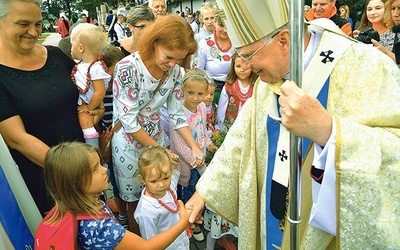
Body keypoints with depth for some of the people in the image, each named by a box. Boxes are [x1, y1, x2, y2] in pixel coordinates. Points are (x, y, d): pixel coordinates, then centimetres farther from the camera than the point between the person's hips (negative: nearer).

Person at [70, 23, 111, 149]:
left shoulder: (95, 68, -23)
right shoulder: (81, 64, 4)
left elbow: (100, 93, -24)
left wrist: (88, 110, -14)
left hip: (87, 106, -8)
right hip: (79, 104, 9)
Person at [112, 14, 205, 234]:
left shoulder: (174, 71, -9)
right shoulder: (128, 68, -26)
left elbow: (176, 113, -3)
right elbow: (128, 120, -23)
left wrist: (194, 147, -14)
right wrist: (158, 149, -18)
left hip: (156, 137, 5)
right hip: (130, 142, -4)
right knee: (135, 200, 14)